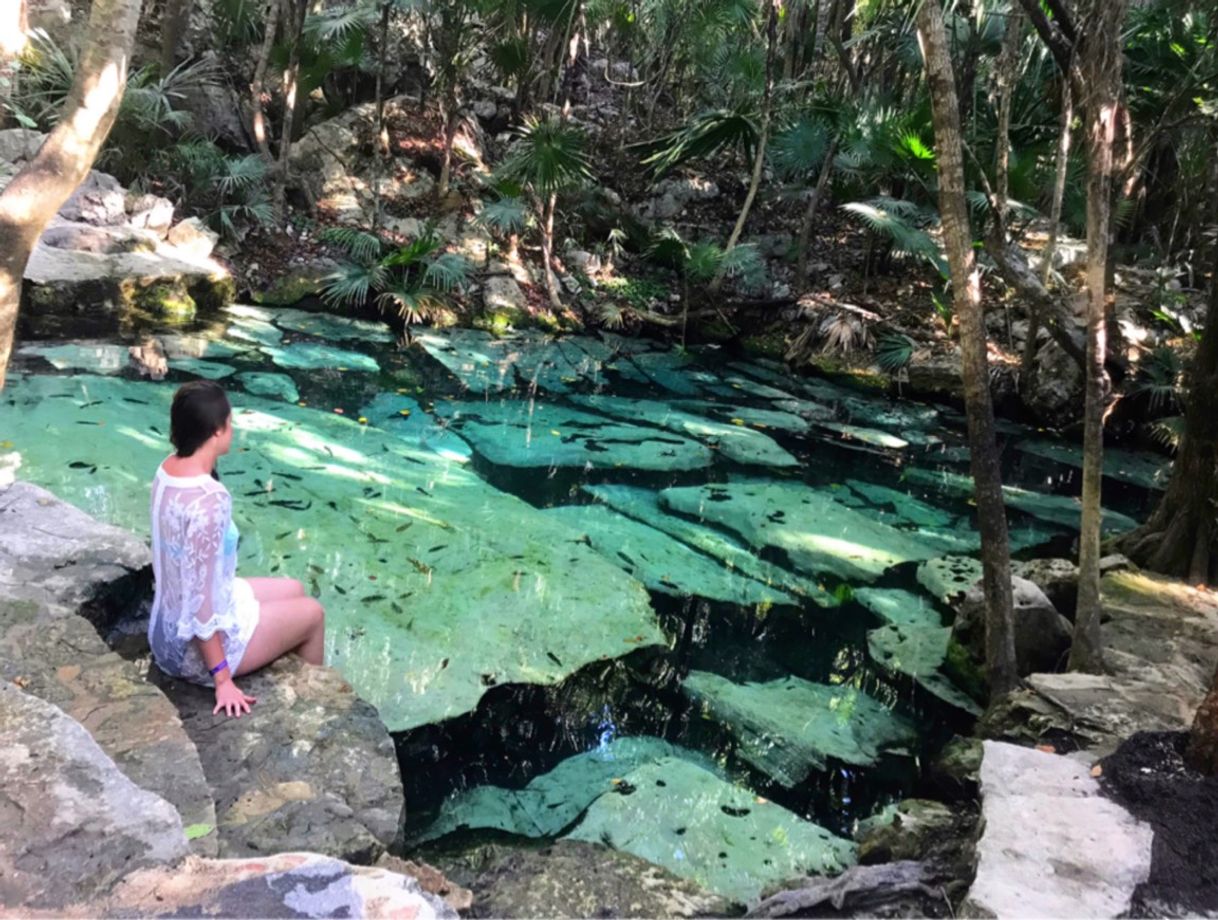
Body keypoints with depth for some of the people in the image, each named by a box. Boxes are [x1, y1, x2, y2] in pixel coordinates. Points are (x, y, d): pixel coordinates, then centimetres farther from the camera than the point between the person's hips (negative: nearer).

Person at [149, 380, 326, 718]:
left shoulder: (168, 468, -6)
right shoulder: (209, 501, -33)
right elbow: (201, 600, -29)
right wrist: (222, 679, -21)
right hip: (195, 649, -9)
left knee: (293, 590, 25)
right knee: (312, 613, 13)